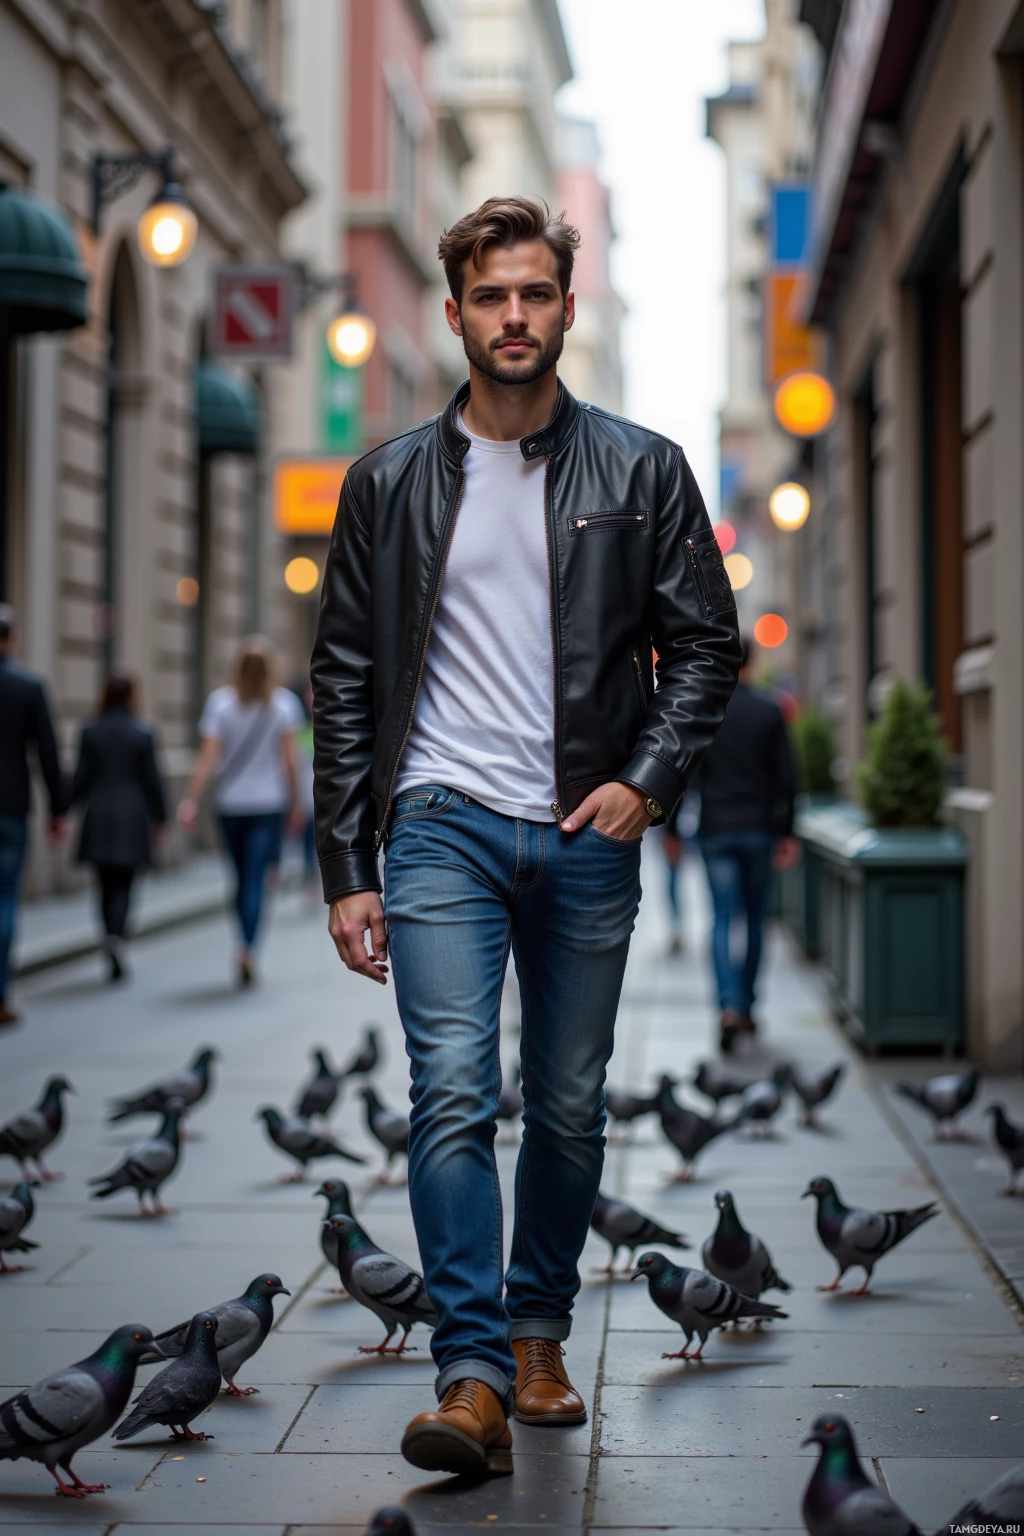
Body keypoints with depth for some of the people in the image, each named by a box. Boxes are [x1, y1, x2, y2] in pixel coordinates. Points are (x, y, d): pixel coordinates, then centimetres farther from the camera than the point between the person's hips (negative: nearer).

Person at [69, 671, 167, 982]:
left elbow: (81, 776, -1)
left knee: (106, 886, 11)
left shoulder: (90, 732, -1)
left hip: (98, 818, 2)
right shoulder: (142, 734, -5)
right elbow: (152, 779, -2)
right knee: (123, 885, 2)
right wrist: (159, 817, 7)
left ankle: (113, 954, 13)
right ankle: (116, 936, -22)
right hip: (132, 818, -2)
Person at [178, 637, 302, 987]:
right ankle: (247, 948, -23)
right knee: (255, 879, -5)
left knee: (242, 878, 15)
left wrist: (191, 799, -8)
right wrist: (294, 803, 5)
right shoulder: (284, 703, -3)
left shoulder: (220, 701, -2)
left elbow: (207, 757, -8)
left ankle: (246, 948, 22)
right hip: (269, 803, -1)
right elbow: (289, 760, -3)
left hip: (230, 803, 2)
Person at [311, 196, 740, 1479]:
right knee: (454, 1093, -13)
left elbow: (706, 641, 7)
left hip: (588, 836, 1)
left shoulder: (641, 471, 6)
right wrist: (345, 870, 1)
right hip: (443, 828, -1)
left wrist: (648, 780, -10)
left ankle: (540, 1335, 27)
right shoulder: (390, 483, 6)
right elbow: (343, 680, 6)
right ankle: (473, 1380, -12)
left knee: (570, 1108, 9)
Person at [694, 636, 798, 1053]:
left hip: (716, 830, -1)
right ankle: (746, 1007, 17)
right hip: (759, 829, 1)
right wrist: (786, 831, 8)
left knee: (723, 919, -1)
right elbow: (786, 779, 0)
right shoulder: (770, 712, 0)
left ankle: (729, 1006, -19)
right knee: (755, 918, 13)